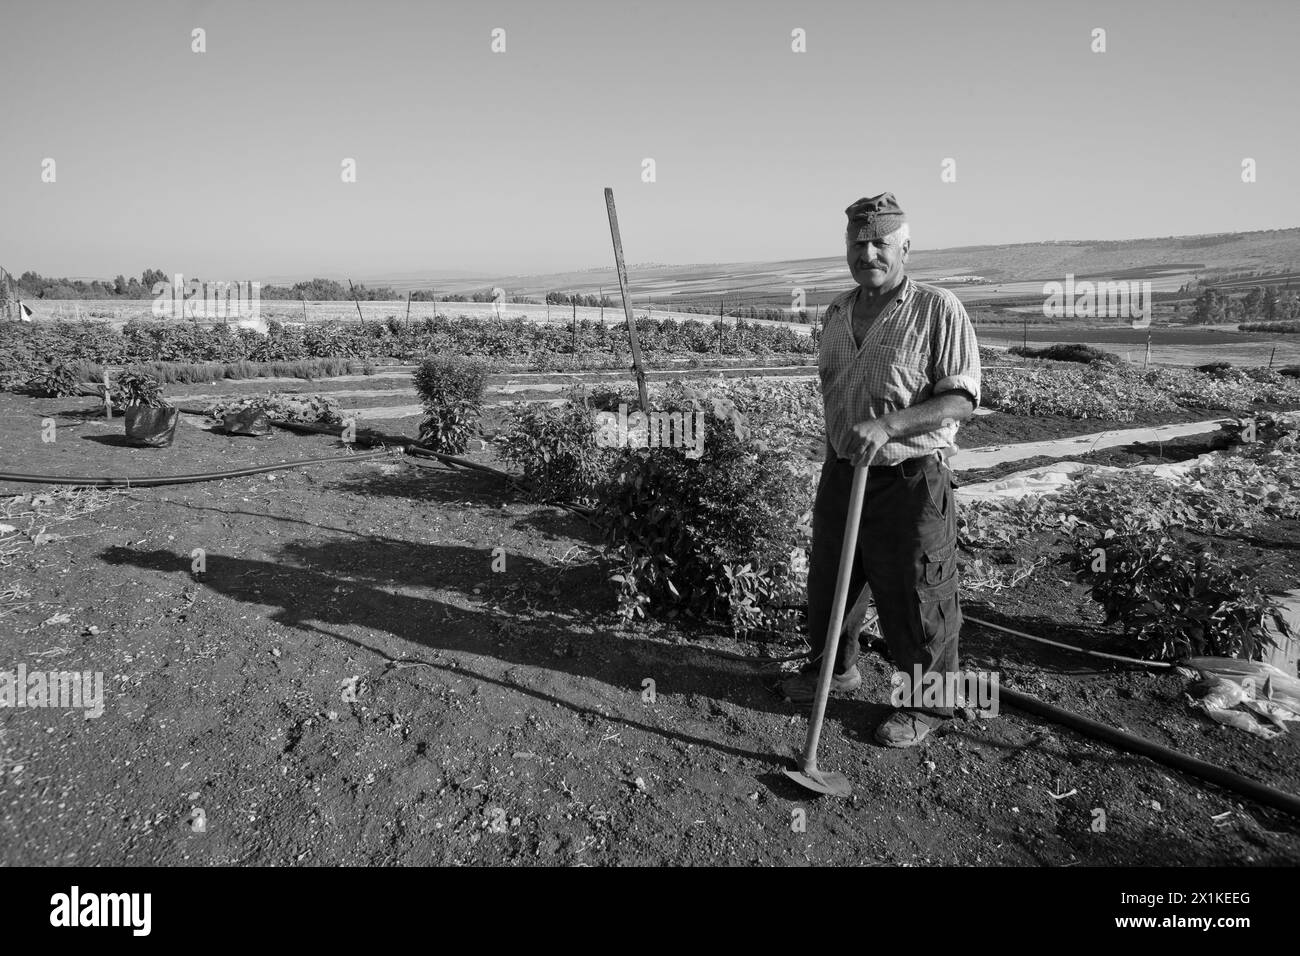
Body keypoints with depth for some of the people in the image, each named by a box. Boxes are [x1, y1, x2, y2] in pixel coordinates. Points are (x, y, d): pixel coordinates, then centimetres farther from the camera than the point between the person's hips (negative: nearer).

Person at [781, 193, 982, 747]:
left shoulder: (938, 311, -12)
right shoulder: (835, 314, 9)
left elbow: (962, 399, -17)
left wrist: (887, 425, -29)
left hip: (910, 479, -6)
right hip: (841, 472, 7)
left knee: (913, 601, 4)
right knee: (825, 582, 19)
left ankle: (926, 703, 25)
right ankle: (834, 667, 43)